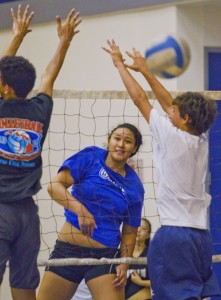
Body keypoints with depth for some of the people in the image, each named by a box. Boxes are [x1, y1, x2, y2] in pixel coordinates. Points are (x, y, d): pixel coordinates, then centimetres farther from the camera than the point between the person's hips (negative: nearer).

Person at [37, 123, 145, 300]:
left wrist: (124, 263, -5)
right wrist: (80, 210, -28)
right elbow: (55, 186, -13)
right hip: (67, 250, -1)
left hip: (105, 256, 1)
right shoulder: (91, 157, -3)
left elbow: (130, 231, 9)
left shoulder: (135, 186, 4)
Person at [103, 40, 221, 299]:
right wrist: (145, 71, 27)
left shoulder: (173, 137, -6)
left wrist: (120, 63, 12)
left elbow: (140, 98, 1)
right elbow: (168, 103, 20)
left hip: (175, 232, -7)